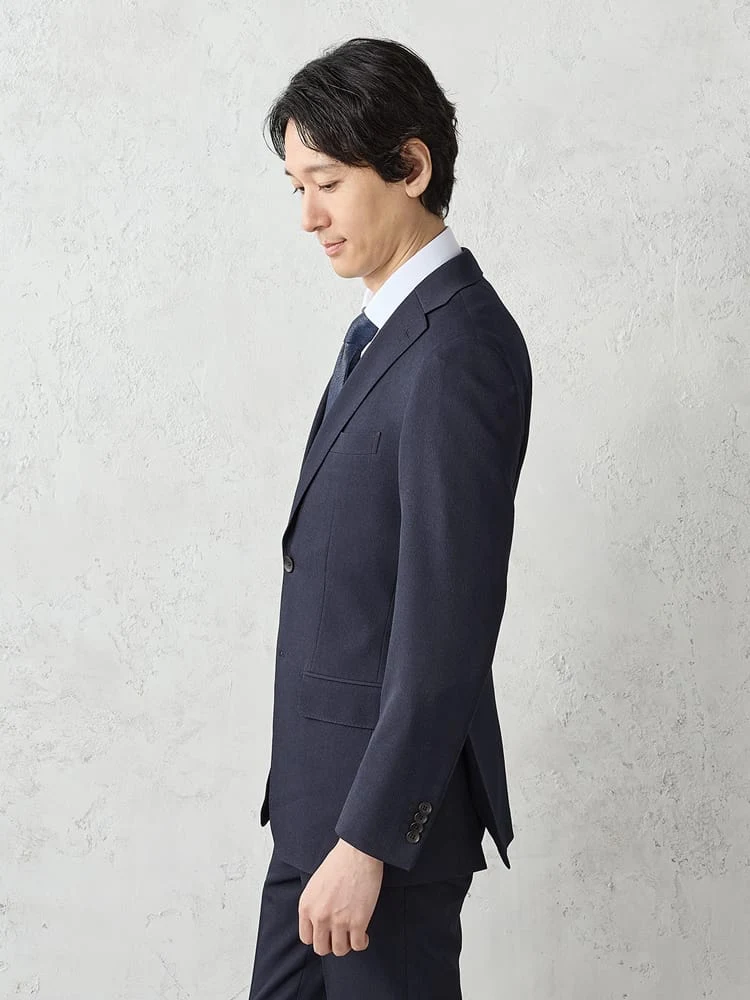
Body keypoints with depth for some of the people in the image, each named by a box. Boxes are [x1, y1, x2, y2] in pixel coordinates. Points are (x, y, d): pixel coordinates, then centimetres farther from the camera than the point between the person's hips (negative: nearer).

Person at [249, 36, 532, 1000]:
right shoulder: (388, 326, 11)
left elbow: (448, 620, -24)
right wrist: (321, 812, 19)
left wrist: (367, 839, -22)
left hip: (392, 791, -9)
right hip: (322, 780, 9)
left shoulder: (461, 349, -21)